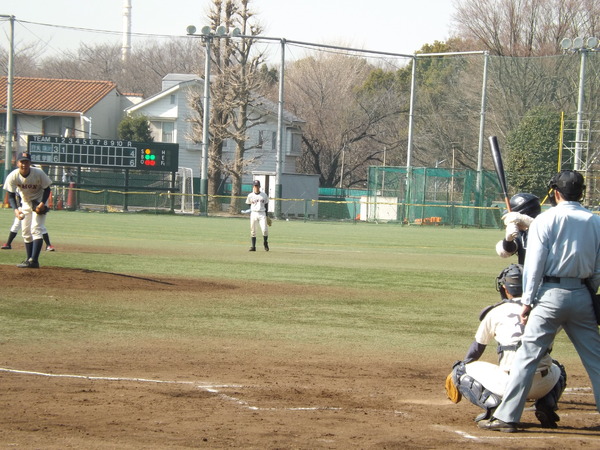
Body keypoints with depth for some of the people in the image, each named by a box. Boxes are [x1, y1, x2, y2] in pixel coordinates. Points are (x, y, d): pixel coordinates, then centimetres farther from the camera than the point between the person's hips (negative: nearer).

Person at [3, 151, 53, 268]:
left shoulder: (39, 173, -26)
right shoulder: (13, 176, -21)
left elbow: (47, 189, -11)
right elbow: (11, 196, -16)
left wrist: (42, 203, -27)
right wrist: (16, 209, -34)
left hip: (39, 202, -4)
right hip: (25, 203, 4)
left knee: (35, 229, -18)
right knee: (25, 232, 7)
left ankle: (34, 260, -25)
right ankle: (29, 259, 18)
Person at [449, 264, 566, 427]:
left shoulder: (495, 313, 7)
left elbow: (477, 347, 21)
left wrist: (461, 366, 40)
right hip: (543, 385, 3)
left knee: (460, 370, 16)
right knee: (557, 370, 39)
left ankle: (493, 404, -7)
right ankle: (546, 404, 8)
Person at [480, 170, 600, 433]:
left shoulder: (546, 220, -3)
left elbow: (534, 264, -7)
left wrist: (527, 301, -3)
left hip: (550, 294, -3)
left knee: (528, 354, -3)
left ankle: (507, 416, -5)